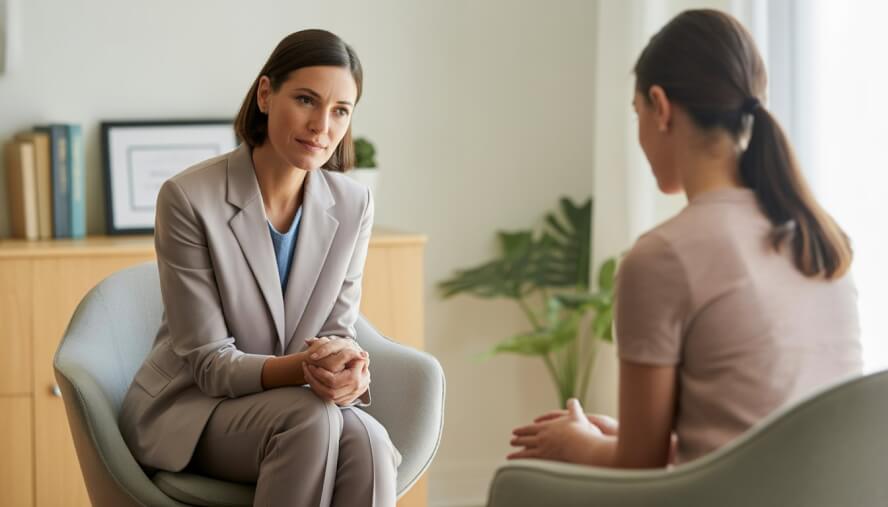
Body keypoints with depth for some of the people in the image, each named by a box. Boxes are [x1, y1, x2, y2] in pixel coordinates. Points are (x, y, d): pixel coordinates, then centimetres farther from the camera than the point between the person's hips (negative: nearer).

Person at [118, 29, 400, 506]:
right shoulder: (188, 198, -17)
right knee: (313, 417, -34)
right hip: (190, 409, -3)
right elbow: (210, 363, -16)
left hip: (291, 406, 4)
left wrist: (348, 369, -25)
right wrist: (301, 369, -35)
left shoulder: (352, 205, -3)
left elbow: (337, 333, 0)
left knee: (365, 440, -31)